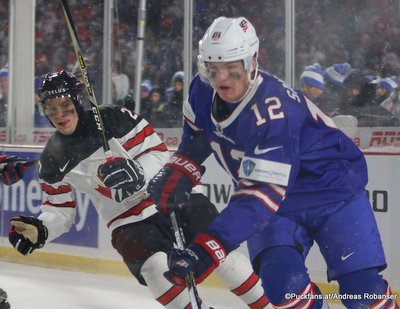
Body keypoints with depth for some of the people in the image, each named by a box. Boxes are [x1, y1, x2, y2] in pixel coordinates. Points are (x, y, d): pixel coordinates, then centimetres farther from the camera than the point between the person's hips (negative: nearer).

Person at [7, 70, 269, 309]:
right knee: (155, 266, -27)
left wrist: (137, 173, -29)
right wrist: (39, 231, -11)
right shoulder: (53, 161, 0)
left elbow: (159, 152, -9)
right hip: (129, 223, 1)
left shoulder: (115, 119, -10)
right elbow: (60, 210, 9)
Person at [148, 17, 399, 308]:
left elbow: (263, 193, -39)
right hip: (280, 204, 5)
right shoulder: (203, 91, -11)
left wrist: (207, 249, -45)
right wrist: (174, 175, 0)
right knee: (282, 282, -20)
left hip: (333, 188, -5)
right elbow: (197, 137, 14)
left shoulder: (275, 110, -35)